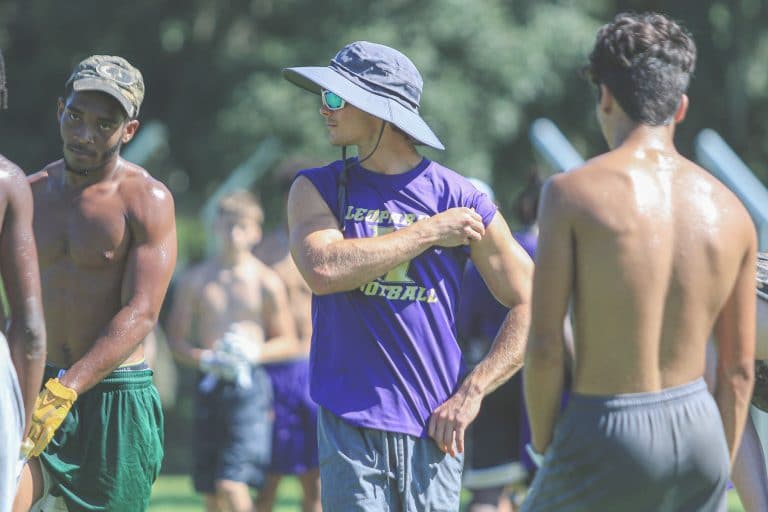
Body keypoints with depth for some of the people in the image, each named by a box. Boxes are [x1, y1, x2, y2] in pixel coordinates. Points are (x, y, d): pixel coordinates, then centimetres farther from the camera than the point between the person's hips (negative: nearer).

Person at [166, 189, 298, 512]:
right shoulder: (194, 280, 7)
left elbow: (288, 342, 6)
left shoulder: (266, 282, 1)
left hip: (249, 387, -3)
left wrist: (254, 352, -13)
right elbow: (176, 340, 7)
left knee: (232, 485, -17)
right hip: (209, 387, 3)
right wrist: (207, 359, -12)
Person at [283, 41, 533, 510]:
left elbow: (531, 307, 4)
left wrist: (471, 393, -4)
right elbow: (323, 268, -13)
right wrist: (429, 232, -9)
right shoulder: (317, 190, 8)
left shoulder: (459, 199, 2)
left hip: (431, 427, 0)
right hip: (349, 423, 1)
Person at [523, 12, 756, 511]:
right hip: (698, 429, 4)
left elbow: (544, 348, -12)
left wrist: (544, 447, 2)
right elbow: (739, 368, 8)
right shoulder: (730, 210, 4)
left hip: (607, 436, -4)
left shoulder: (572, 193, -10)